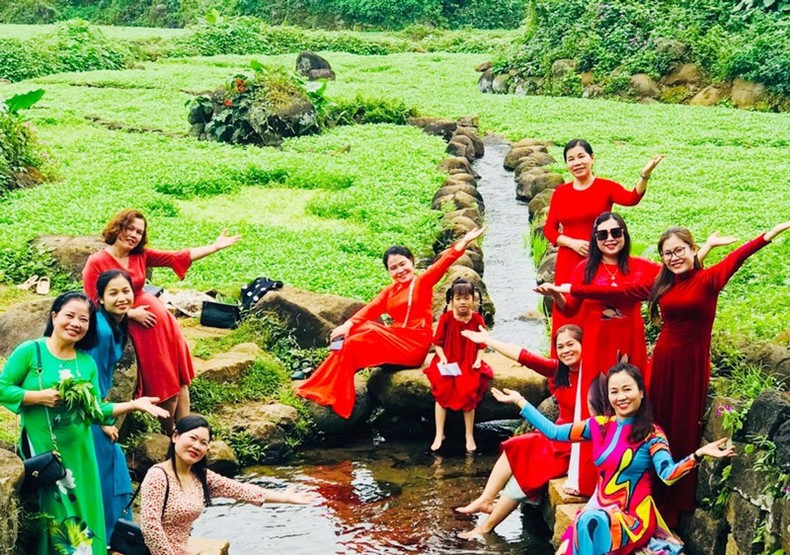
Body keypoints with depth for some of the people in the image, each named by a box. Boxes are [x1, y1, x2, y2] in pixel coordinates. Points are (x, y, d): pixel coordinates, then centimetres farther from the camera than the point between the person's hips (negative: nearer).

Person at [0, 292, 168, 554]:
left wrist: (134, 404, -2)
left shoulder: (87, 363, 8)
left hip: (78, 454, 4)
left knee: (81, 522, 8)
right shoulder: (29, 351, -4)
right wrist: (39, 397, -16)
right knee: (49, 519, -2)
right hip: (41, 452, -4)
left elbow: (95, 412, 8)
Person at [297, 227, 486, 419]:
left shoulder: (422, 282, -1)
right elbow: (371, 309, 0)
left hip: (414, 346, -6)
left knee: (352, 344, -17)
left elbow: (441, 264, -19)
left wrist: (463, 243, -37)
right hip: (395, 340, 6)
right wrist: (349, 324, -20)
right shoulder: (389, 291, 16)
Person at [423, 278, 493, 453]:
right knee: (441, 393, -13)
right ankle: (439, 435, -2)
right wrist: (442, 358, -16)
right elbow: (438, 342, -2)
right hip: (448, 363, 0)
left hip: (469, 365, 0)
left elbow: (482, 344, 3)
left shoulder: (477, 319, -5)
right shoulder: (446, 318, -8)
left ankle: (469, 435, 5)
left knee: (469, 396, -12)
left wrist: (478, 360, -12)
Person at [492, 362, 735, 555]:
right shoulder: (599, 426, 8)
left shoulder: (651, 435, -6)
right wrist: (519, 401, 13)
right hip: (599, 508, 4)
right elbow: (553, 432, 15)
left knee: (591, 523, -36)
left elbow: (668, 474, -22)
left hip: (634, 516, -4)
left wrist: (698, 454, -40)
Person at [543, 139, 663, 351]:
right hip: (568, 263, 3)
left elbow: (631, 198, -22)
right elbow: (549, 229, 7)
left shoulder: (606, 187, -2)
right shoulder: (560, 193, 7)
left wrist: (645, 174, -38)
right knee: (567, 316, 4)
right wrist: (572, 242, -10)